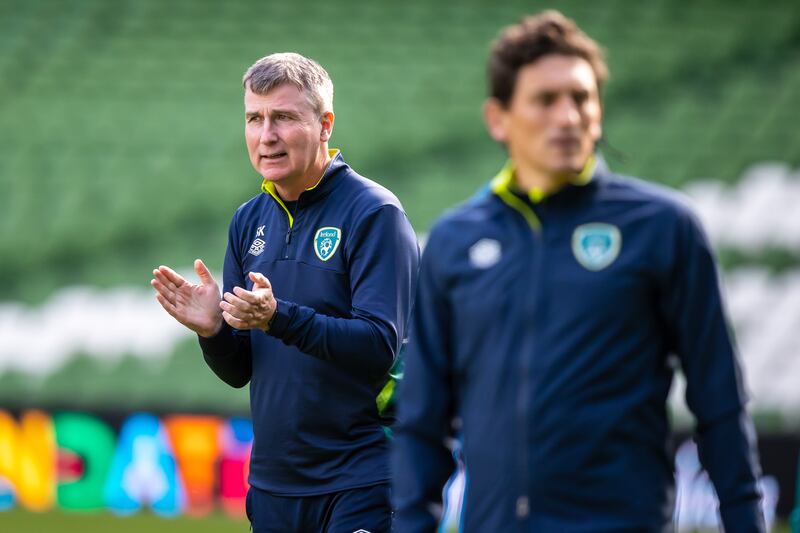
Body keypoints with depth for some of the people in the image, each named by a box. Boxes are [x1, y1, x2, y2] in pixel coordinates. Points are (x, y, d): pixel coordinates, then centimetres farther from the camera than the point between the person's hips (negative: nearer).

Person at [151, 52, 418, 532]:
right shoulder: (250, 220, 11)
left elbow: (380, 345, -18)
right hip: (274, 486, 6)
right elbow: (238, 371, 13)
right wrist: (213, 330, -9)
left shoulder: (374, 213, -9)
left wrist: (281, 318, -29)